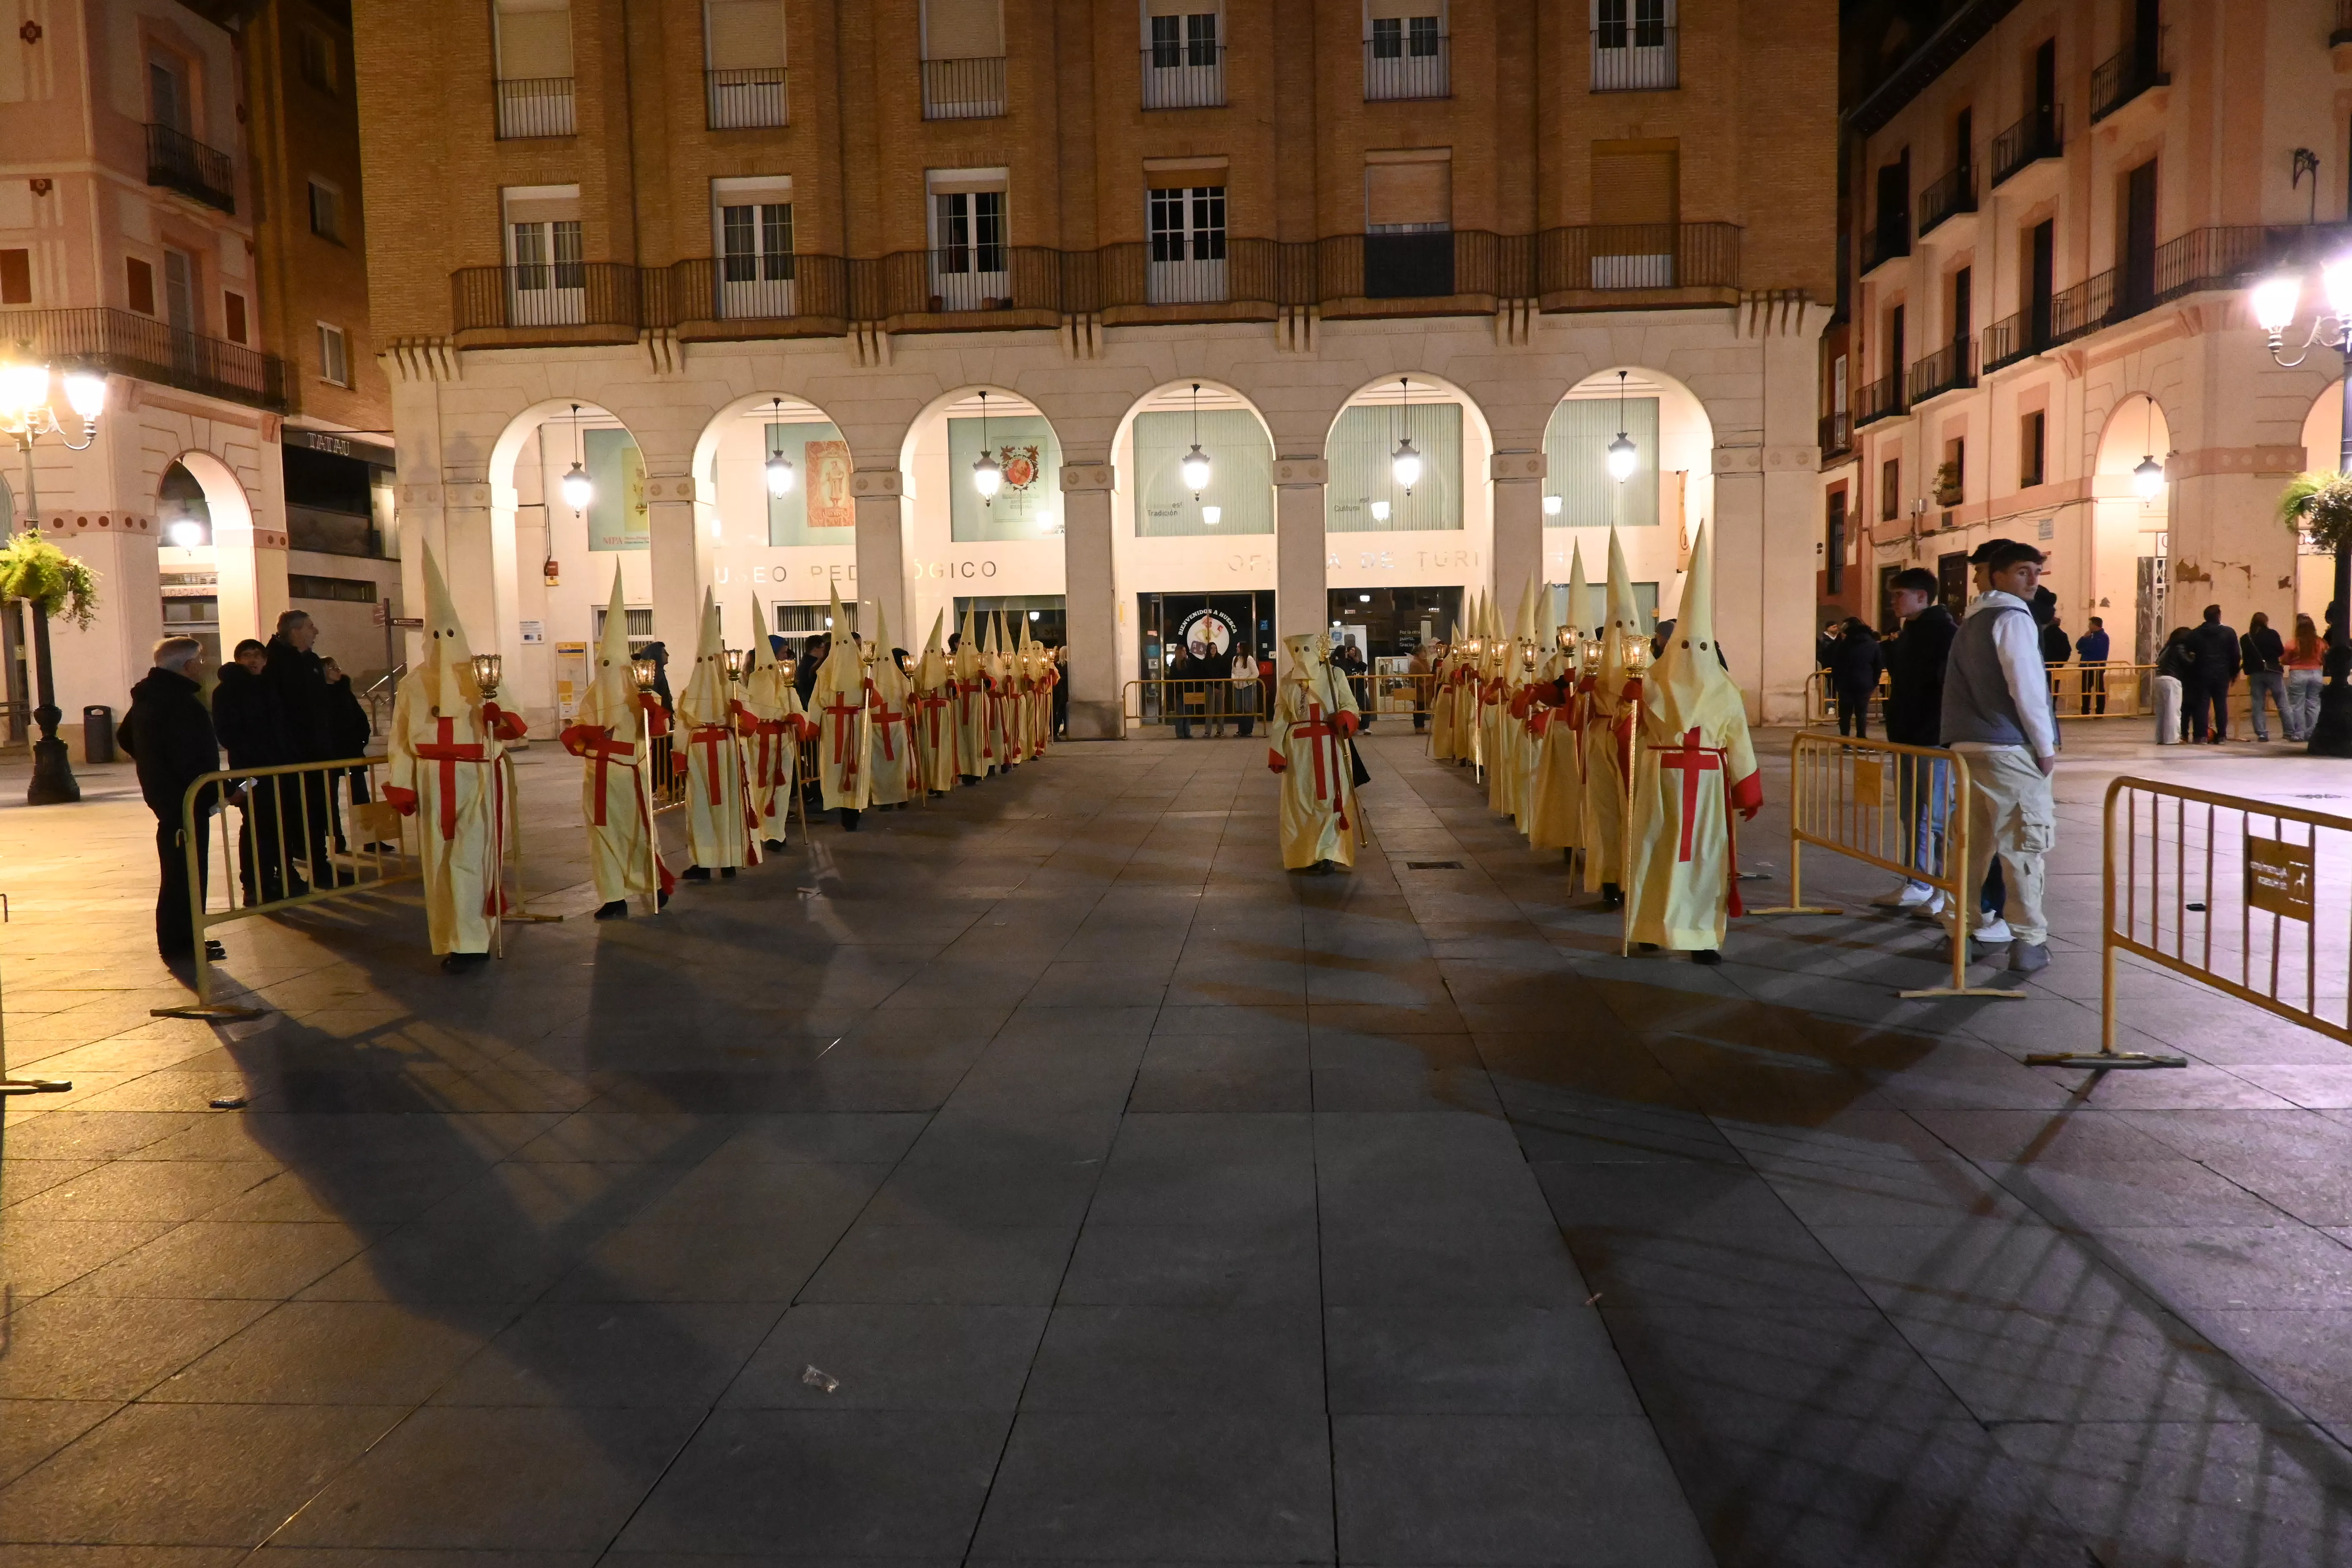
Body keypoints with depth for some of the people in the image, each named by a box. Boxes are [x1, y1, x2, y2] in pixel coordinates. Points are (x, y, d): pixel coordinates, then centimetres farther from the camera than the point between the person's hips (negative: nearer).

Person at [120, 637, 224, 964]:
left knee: (178, 871, 17)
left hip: (164, 795, 11)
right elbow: (190, 759, -27)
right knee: (186, 873, -5)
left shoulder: (147, 697, 13)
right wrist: (219, 792, -20)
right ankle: (180, 944, -2)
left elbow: (125, 738, 26)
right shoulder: (180, 703, -21)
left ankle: (178, 939, 24)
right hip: (186, 800, -11)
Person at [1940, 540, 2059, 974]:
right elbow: (2026, 688, -14)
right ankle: (2029, 942, -2)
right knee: (2021, 848, -4)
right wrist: (2046, 747, -8)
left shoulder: (1970, 622, 18)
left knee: (1974, 844, 12)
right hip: (2010, 749, -8)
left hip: (1968, 747, 8)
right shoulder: (2013, 617, -8)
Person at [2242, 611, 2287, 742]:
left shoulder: (2245, 639, 1)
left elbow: (2244, 657, 2)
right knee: (2283, 704, 4)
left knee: (2257, 705, 6)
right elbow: (2281, 652, -2)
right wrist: (2271, 654, 17)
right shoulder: (2272, 634, -4)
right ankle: (2290, 733, 6)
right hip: (2273, 672, -2)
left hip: (2255, 674, 2)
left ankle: (2261, 733, 0)